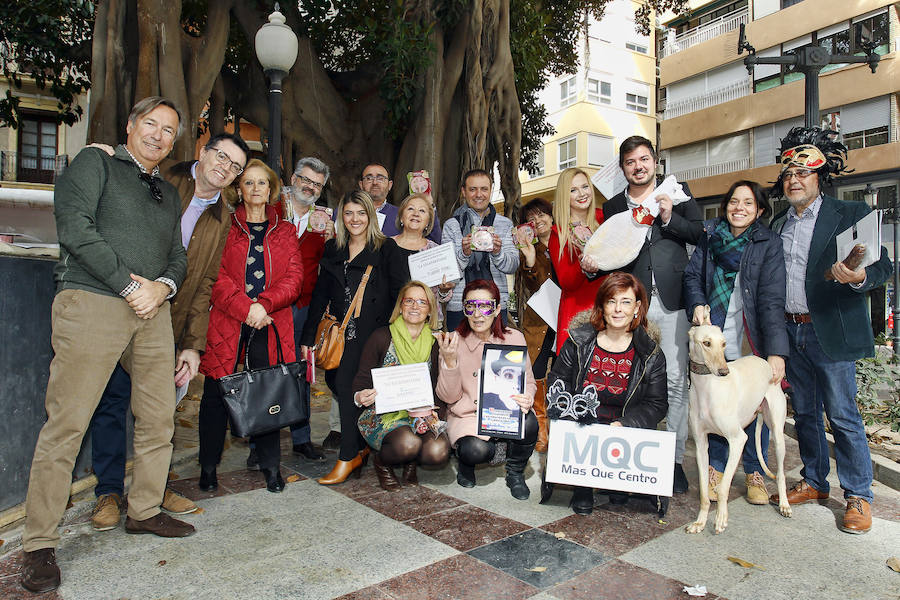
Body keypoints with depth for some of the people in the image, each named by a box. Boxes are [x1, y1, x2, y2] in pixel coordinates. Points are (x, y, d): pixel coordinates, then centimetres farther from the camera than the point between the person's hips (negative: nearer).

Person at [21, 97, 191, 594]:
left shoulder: (169, 195, 23)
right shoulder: (94, 163, 6)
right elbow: (76, 229, -8)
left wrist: (161, 287, -4)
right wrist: (130, 284, -12)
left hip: (152, 312, 6)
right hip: (92, 305, -6)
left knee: (158, 418, 8)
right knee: (66, 423, -5)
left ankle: (144, 511, 25)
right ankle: (39, 544, 6)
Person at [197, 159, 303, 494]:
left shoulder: (285, 231, 15)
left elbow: (294, 277, 4)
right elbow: (216, 274, -2)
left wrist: (264, 304, -12)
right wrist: (246, 307, -14)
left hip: (271, 324, 1)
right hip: (226, 319, -1)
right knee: (216, 392, 3)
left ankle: (270, 465, 15)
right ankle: (208, 467, 19)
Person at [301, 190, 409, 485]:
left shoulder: (387, 249, 0)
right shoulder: (332, 249, 14)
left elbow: (401, 293, -5)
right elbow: (321, 294, 13)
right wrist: (309, 336, 9)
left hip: (373, 333, -5)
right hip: (342, 333, 6)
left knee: (347, 384, -12)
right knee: (334, 380, 3)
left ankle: (349, 457, 1)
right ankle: (363, 446, 21)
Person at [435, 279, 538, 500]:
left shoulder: (514, 338, -4)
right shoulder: (454, 342, -9)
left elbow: (528, 382, 3)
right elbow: (449, 397, -10)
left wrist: (527, 399, -21)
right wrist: (449, 361, -27)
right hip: (467, 416, -2)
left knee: (529, 423, -31)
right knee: (476, 450, -32)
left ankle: (515, 473, 3)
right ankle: (466, 463, 10)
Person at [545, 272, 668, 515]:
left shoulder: (651, 354, 0)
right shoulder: (579, 340, 0)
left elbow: (655, 404, 0)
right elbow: (557, 379, 8)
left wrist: (623, 424, -16)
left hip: (625, 431, 1)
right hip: (579, 428, 0)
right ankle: (582, 488, 3)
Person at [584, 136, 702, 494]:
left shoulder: (677, 192, 13)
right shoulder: (613, 206, 16)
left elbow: (699, 234, 8)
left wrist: (669, 218, -6)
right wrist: (592, 265, -4)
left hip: (671, 300, -1)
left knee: (675, 381, -2)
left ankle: (674, 459, 9)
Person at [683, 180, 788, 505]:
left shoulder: (768, 243, -3)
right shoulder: (710, 235, 5)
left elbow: (772, 299, -11)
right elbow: (692, 274, 9)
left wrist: (776, 351, -19)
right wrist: (697, 304, -13)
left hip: (752, 342, -1)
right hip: (714, 336, 2)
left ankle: (755, 473, 25)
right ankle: (716, 468, 24)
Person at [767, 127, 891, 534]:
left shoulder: (851, 214, -2)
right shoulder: (777, 225, 12)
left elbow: (883, 265, -7)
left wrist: (860, 277, -29)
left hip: (830, 333, -5)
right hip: (791, 333, 5)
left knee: (843, 417, 0)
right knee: (805, 413, 14)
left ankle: (858, 497, 16)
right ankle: (813, 482, 28)